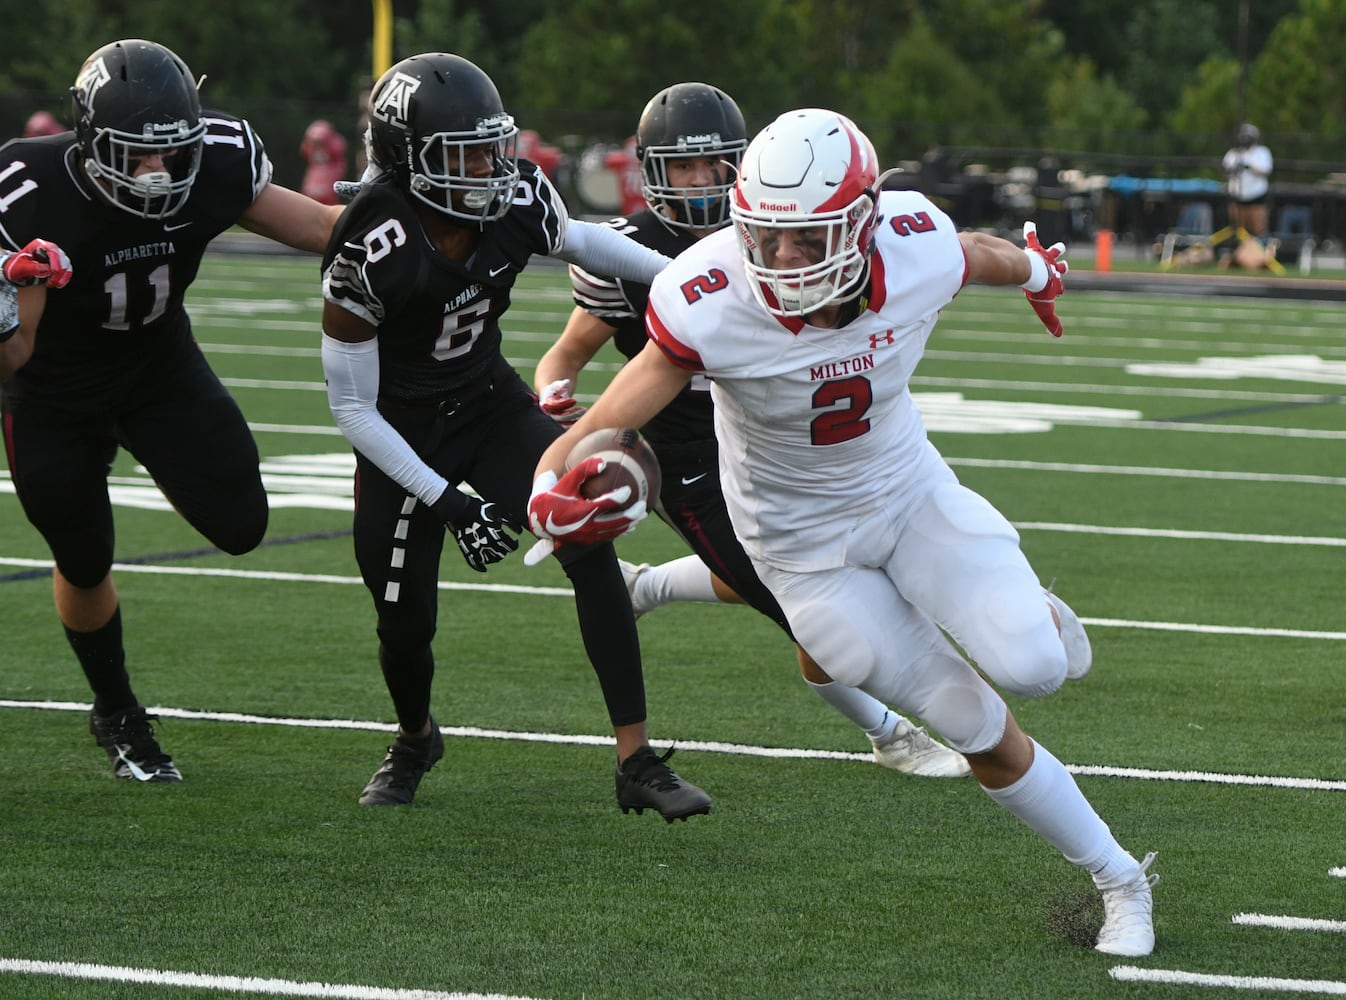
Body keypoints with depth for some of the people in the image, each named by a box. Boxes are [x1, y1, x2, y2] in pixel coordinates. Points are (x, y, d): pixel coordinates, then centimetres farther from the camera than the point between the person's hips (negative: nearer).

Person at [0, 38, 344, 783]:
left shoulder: (216, 165, -25)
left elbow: (321, 229, -10)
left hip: (161, 366, 2)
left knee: (240, 525, -12)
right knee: (83, 565, 10)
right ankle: (118, 716, 37)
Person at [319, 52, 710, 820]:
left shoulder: (518, 196, -16)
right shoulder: (369, 255, -29)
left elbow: (577, 240, 11)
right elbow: (353, 409, -20)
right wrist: (446, 502, -24)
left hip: (490, 403, 3)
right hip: (403, 433, -3)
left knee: (590, 544, -18)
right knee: (406, 622, 3)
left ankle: (638, 762, -16)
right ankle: (415, 741, 41)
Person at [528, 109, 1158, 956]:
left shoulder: (918, 253, -22)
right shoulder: (712, 308, -32)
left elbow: (983, 253, 4)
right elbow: (599, 428, -33)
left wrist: (1040, 272, 28)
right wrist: (554, 497, -56)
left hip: (911, 491, 2)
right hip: (806, 543, -2)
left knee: (1031, 670, -20)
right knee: (981, 733, -3)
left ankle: (1029, 613, 19)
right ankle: (1120, 880, 17)